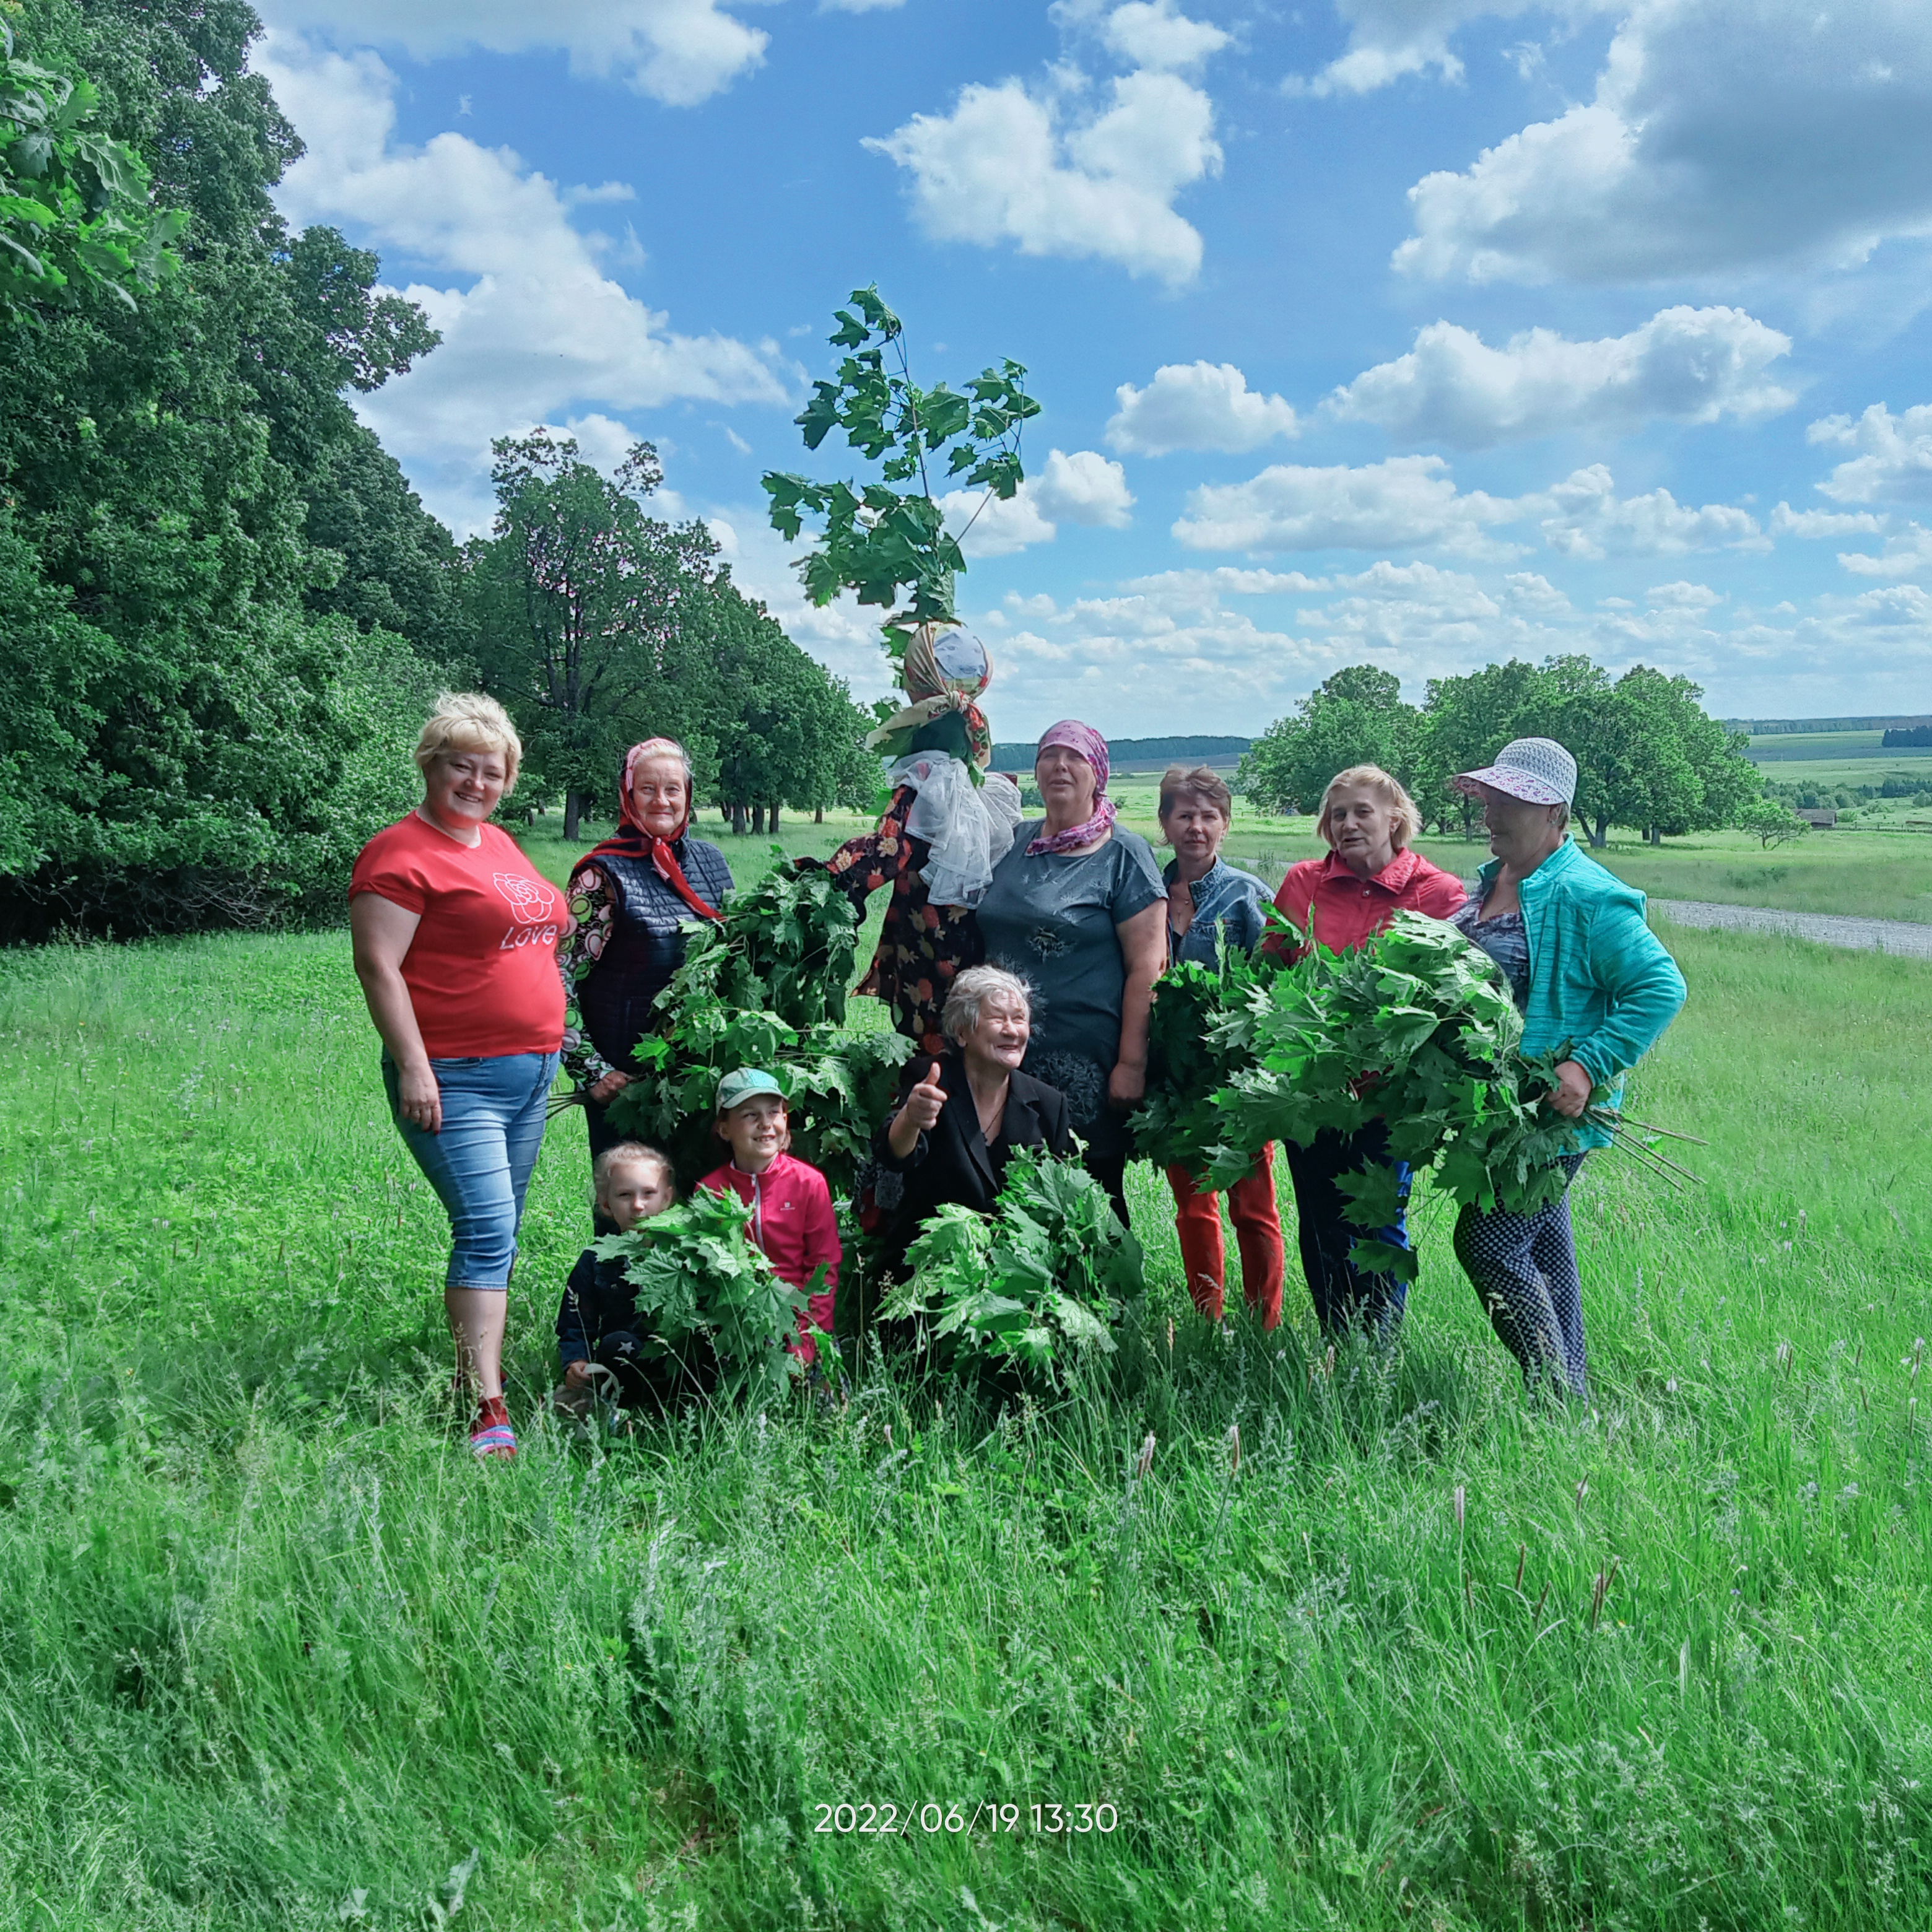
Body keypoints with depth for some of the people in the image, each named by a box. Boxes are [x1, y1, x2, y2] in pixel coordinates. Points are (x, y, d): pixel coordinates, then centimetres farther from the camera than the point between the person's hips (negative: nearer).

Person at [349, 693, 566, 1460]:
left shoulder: (500, 844, 16)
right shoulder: (400, 853, -9)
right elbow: (377, 966, -14)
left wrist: (549, 1043, 23)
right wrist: (412, 1067, -20)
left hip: (531, 1071, 8)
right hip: (454, 1079, -8)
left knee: (497, 1234, 14)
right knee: (485, 1230, -15)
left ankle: (477, 1362, 26)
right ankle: (487, 1410, -13)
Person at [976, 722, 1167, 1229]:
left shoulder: (1124, 855, -4)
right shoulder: (1014, 844, 11)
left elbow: (1146, 965, -9)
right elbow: (984, 939, 20)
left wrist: (1132, 1063, -14)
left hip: (1087, 1069, -5)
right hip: (1007, 1056, 5)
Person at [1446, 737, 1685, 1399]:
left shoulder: (1585, 896, -18)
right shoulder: (1489, 881, 9)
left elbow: (1661, 986, -21)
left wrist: (1588, 1067, -26)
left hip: (1553, 1110, -9)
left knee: (1487, 1244, -10)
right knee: (1542, 1244, 17)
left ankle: (1561, 1398, 4)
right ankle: (1570, 1390, 31)